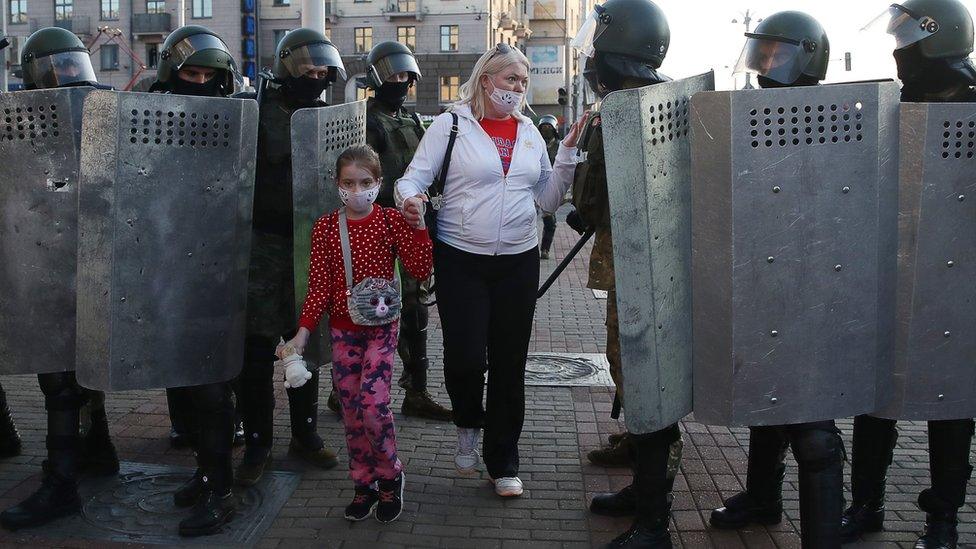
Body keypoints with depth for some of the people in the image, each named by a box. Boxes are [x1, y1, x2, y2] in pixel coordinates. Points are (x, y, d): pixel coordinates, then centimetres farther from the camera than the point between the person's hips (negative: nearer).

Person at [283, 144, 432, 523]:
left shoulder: (391, 220, -4)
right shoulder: (326, 227, -1)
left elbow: (420, 271, -11)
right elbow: (319, 287, -2)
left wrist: (416, 225, -20)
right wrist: (303, 332, -10)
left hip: (381, 327, -2)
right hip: (342, 330, 2)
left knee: (373, 404, -13)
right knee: (352, 411, 7)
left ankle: (390, 476, 11)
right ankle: (364, 484, 23)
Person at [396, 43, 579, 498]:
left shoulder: (529, 133, 12)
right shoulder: (451, 125, 0)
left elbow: (549, 198, 14)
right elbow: (414, 178, -4)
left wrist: (568, 153, 3)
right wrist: (410, 199, -26)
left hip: (519, 261, 4)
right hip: (460, 260, -4)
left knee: (509, 362, 7)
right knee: (464, 356, -8)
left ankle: (503, 463, 22)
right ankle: (469, 425, 27)